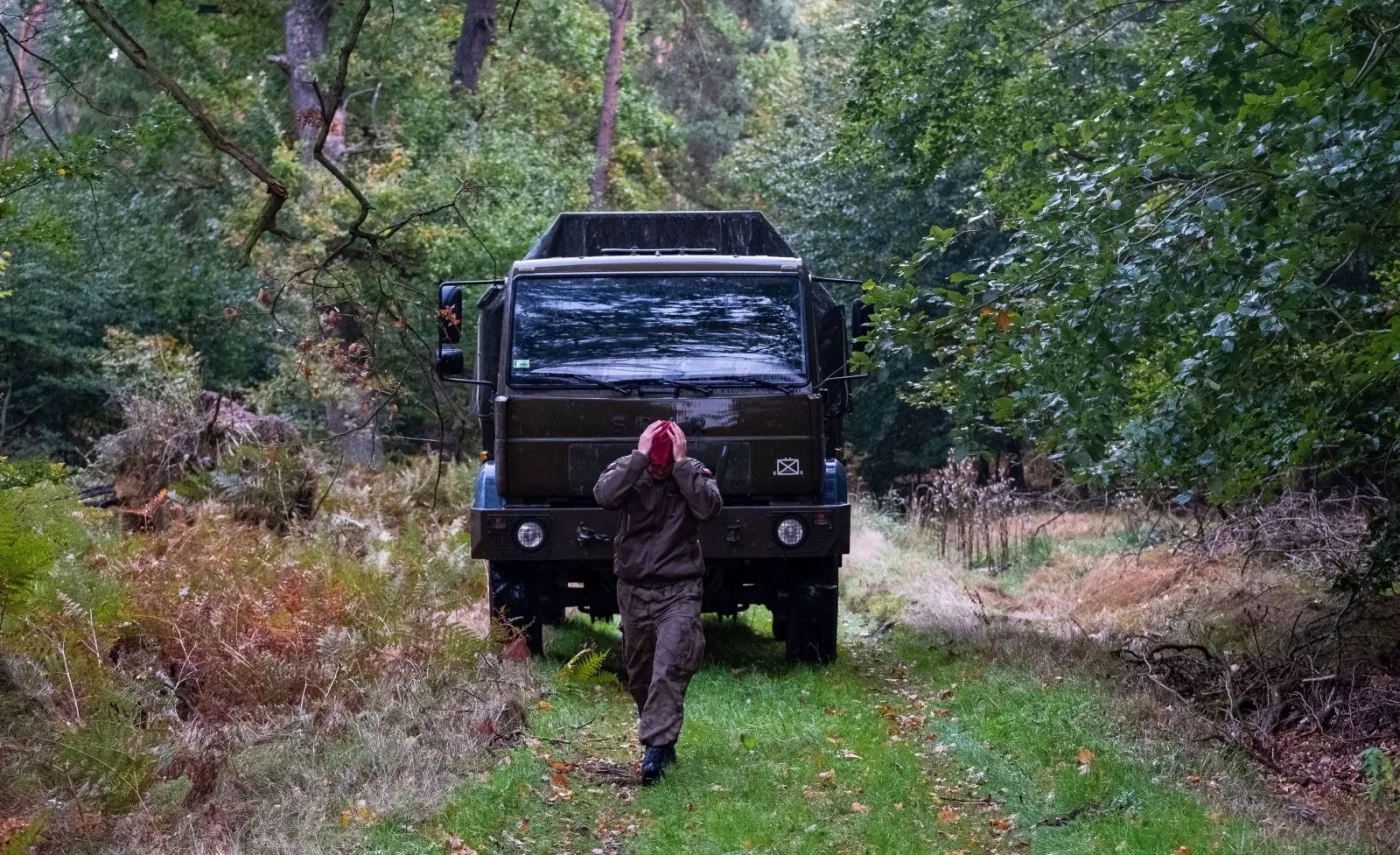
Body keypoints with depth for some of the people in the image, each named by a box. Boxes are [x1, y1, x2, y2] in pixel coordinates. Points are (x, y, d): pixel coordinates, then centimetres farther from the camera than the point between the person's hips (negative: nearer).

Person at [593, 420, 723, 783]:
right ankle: (662, 740, 30)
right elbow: (604, 496, -22)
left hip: (680, 591, -3)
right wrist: (640, 458, -24)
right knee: (639, 676, 12)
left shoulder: (694, 473, -3)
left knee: (669, 669, -18)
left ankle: (655, 747, -18)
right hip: (633, 589, 3)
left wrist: (681, 464, -21)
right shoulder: (626, 469, -1)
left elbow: (709, 508, -22)